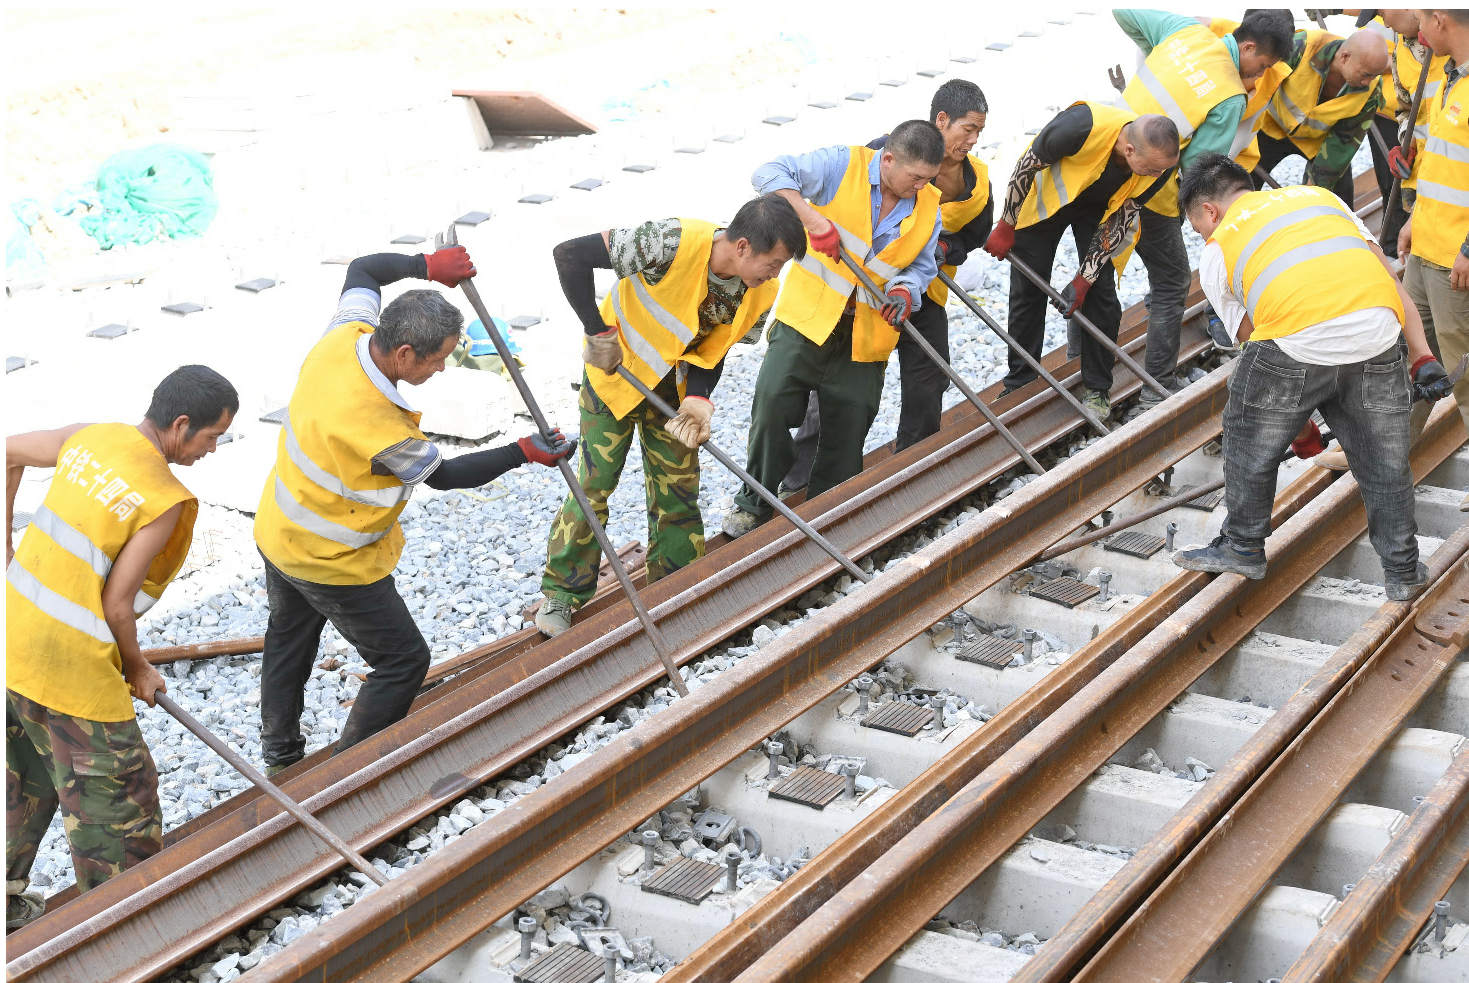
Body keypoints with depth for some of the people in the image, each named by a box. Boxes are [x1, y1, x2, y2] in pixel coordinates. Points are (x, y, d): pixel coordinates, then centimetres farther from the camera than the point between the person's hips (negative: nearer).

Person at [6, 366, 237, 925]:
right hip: (70, 667, -8)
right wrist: (137, 670, 1)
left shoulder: (90, 437, 2)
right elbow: (115, 605, -17)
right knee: (113, 795, 9)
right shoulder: (166, 502, -19)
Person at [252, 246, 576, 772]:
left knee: (290, 635, 30)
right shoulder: (381, 429, -38)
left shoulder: (344, 337, -19)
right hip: (333, 565, -9)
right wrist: (524, 452, -15)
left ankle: (280, 755, 49)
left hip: (277, 532, 9)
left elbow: (363, 270, 1)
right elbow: (443, 474, -19)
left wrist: (428, 265, -9)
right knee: (403, 659, 9)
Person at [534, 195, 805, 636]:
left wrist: (697, 400, -24)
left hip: (674, 386, 5)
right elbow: (570, 255, -33)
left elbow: (713, 348, -5)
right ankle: (560, 593, 11)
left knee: (678, 491, 8)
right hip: (615, 369, -5)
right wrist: (598, 332, -29)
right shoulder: (676, 243, -36)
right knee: (595, 483, -3)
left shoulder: (761, 293, -18)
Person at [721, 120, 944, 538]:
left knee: (849, 430, 5)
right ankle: (753, 503, 7)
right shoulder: (843, 165, -10)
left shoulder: (929, 206, 3)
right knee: (772, 401, -13)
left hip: (866, 335, 3)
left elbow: (921, 266, 12)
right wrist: (814, 219, -29)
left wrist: (904, 291, -11)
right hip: (807, 314, -3)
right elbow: (769, 174, -17)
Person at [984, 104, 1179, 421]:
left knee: (1101, 293, -7)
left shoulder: (1159, 165, -29)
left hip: (1097, 207, 2)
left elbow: (1119, 222, -15)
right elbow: (1026, 165, -25)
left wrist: (1084, 279, -16)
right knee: (1027, 290, 3)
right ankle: (1019, 384, 19)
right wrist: (1006, 226, -16)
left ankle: (1098, 389, 8)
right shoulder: (1084, 126, -43)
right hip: (1044, 196, -2)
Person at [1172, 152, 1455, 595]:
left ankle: (1243, 549, 37)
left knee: (1251, 447, 22)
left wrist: (1300, 427, 28)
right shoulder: (1318, 195, 31)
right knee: (1384, 457, 21)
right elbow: (1391, 278, 21)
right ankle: (1403, 571, 33)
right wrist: (1422, 356, 18)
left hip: (1297, 343, -4)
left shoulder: (1217, 250, 21)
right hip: (1378, 333, 4)